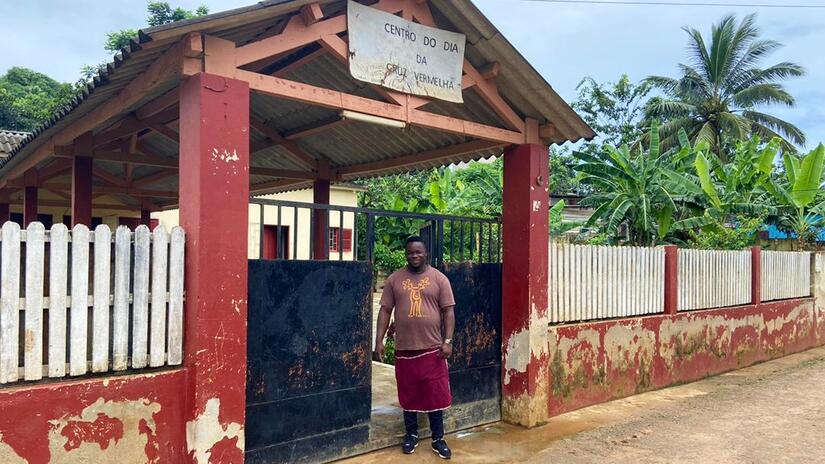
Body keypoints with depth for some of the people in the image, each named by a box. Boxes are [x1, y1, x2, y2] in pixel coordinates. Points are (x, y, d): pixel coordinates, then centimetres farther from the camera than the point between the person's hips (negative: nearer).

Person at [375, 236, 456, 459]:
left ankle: (438, 439, 18)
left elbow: (448, 311, -2)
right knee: (408, 394, 12)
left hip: (432, 347, -1)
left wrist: (447, 341, -9)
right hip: (404, 348, 1)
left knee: (435, 394, 4)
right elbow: (385, 310, 3)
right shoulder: (394, 279, 3)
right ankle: (411, 434, 29)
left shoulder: (439, 278, -1)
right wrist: (379, 340, -2)